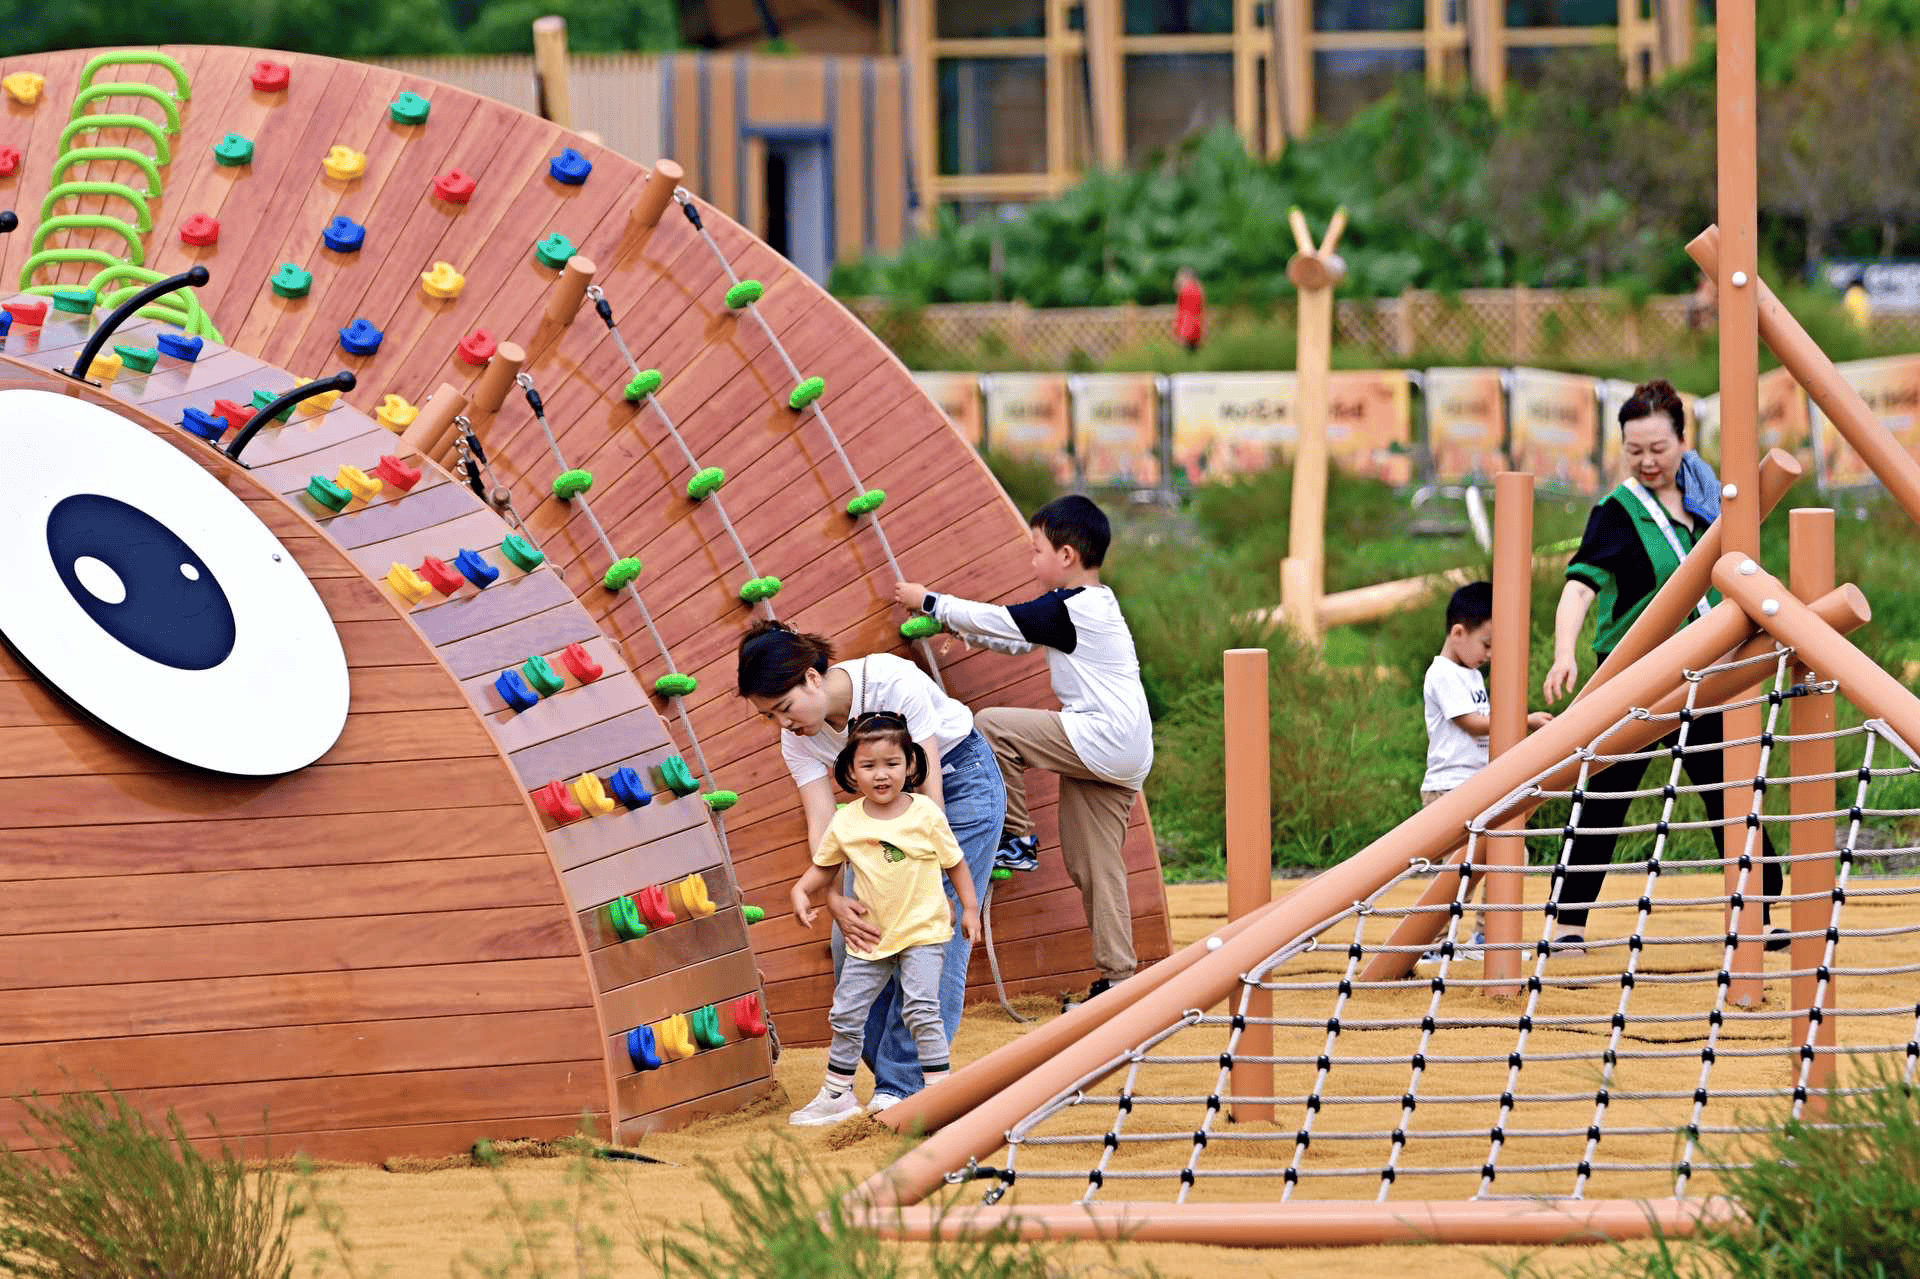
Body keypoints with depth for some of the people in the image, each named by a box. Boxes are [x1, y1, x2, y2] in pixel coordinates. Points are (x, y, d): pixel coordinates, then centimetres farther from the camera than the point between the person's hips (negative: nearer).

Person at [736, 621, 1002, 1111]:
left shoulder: (892, 681, -32)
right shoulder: (798, 740, -15)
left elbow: (929, 788, -28)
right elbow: (822, 826, -21)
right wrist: (834, 900, -38)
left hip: (960, 778, -6)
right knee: (855, 936, -4)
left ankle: (903, 1081, -14)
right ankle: (893, 1071, 6)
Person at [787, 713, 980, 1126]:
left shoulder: (925, 814, -9)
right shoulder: (846, 822, -3)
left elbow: (955, 862, 2)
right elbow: (824, 866, 11)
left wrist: (970, 909, 1)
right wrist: (802, 893, -6)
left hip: (923, 930, -4)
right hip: (870, 935, 4)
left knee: (921, 1010, -18)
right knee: (846, 1015, 9)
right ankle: (837, 1095, 24)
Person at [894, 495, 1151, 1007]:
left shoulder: (1069, 609, -13)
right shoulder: (1092, 606, 18)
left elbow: (997, 621, -6)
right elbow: (1012, 637, 27)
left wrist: (929, 601, 6)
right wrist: (955, 624, 26)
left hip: (1106, 739, -10)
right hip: (1122, 754, 10)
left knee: (992, 725, -7)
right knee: (1093, 867, 9)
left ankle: (1018, 838, 1)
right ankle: (1118, 976, 8)